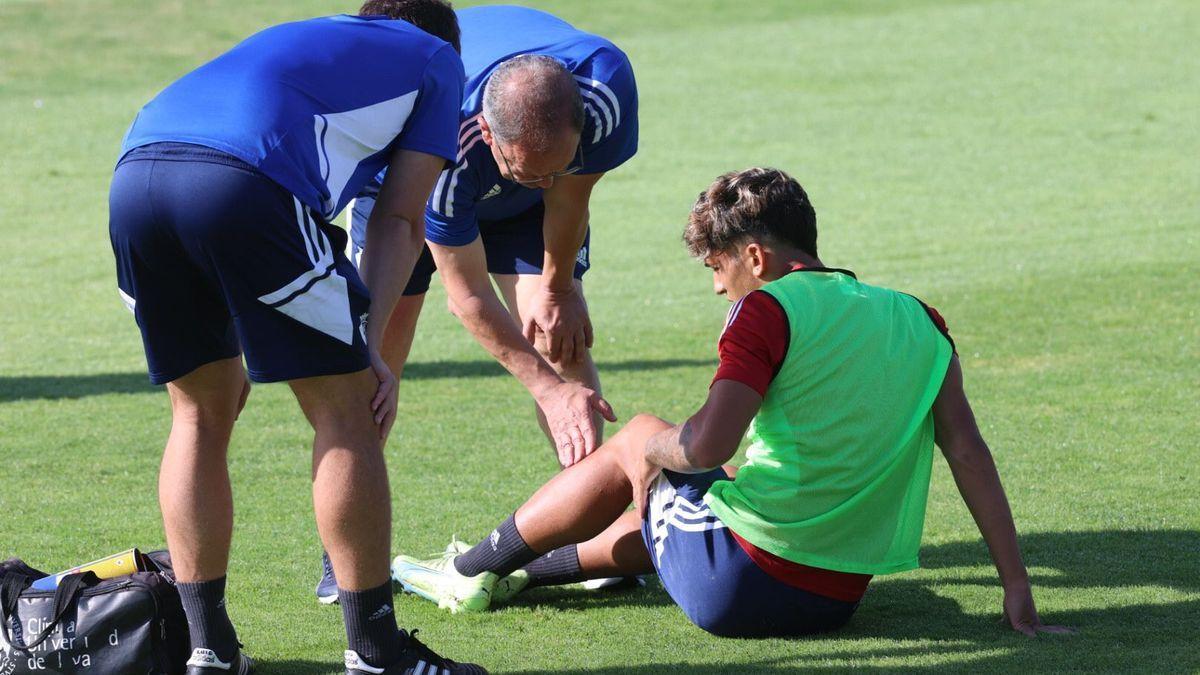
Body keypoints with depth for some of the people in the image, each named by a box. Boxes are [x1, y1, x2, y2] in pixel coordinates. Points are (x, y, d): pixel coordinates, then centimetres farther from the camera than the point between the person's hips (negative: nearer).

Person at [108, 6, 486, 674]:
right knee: (347, 414, 5)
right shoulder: (437, 58, 27)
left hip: (134, 171, 6)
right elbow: (400, 221, 14)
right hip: (243, 179, -6)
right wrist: (369, 347, 9)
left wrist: (268, 349, 33)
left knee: (201, 412, 21)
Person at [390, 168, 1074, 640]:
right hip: (838, 603, 6)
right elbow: (968, 451, 1)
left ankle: (475, 567, 36)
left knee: (638, 441, 22)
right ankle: (520, 573, 51)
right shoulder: (917, 322, 8)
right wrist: (1018, 592, 0)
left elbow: (707, 446, -21)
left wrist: (654, 446, 2)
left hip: (735, 586, -6)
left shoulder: (772, 309, -10)